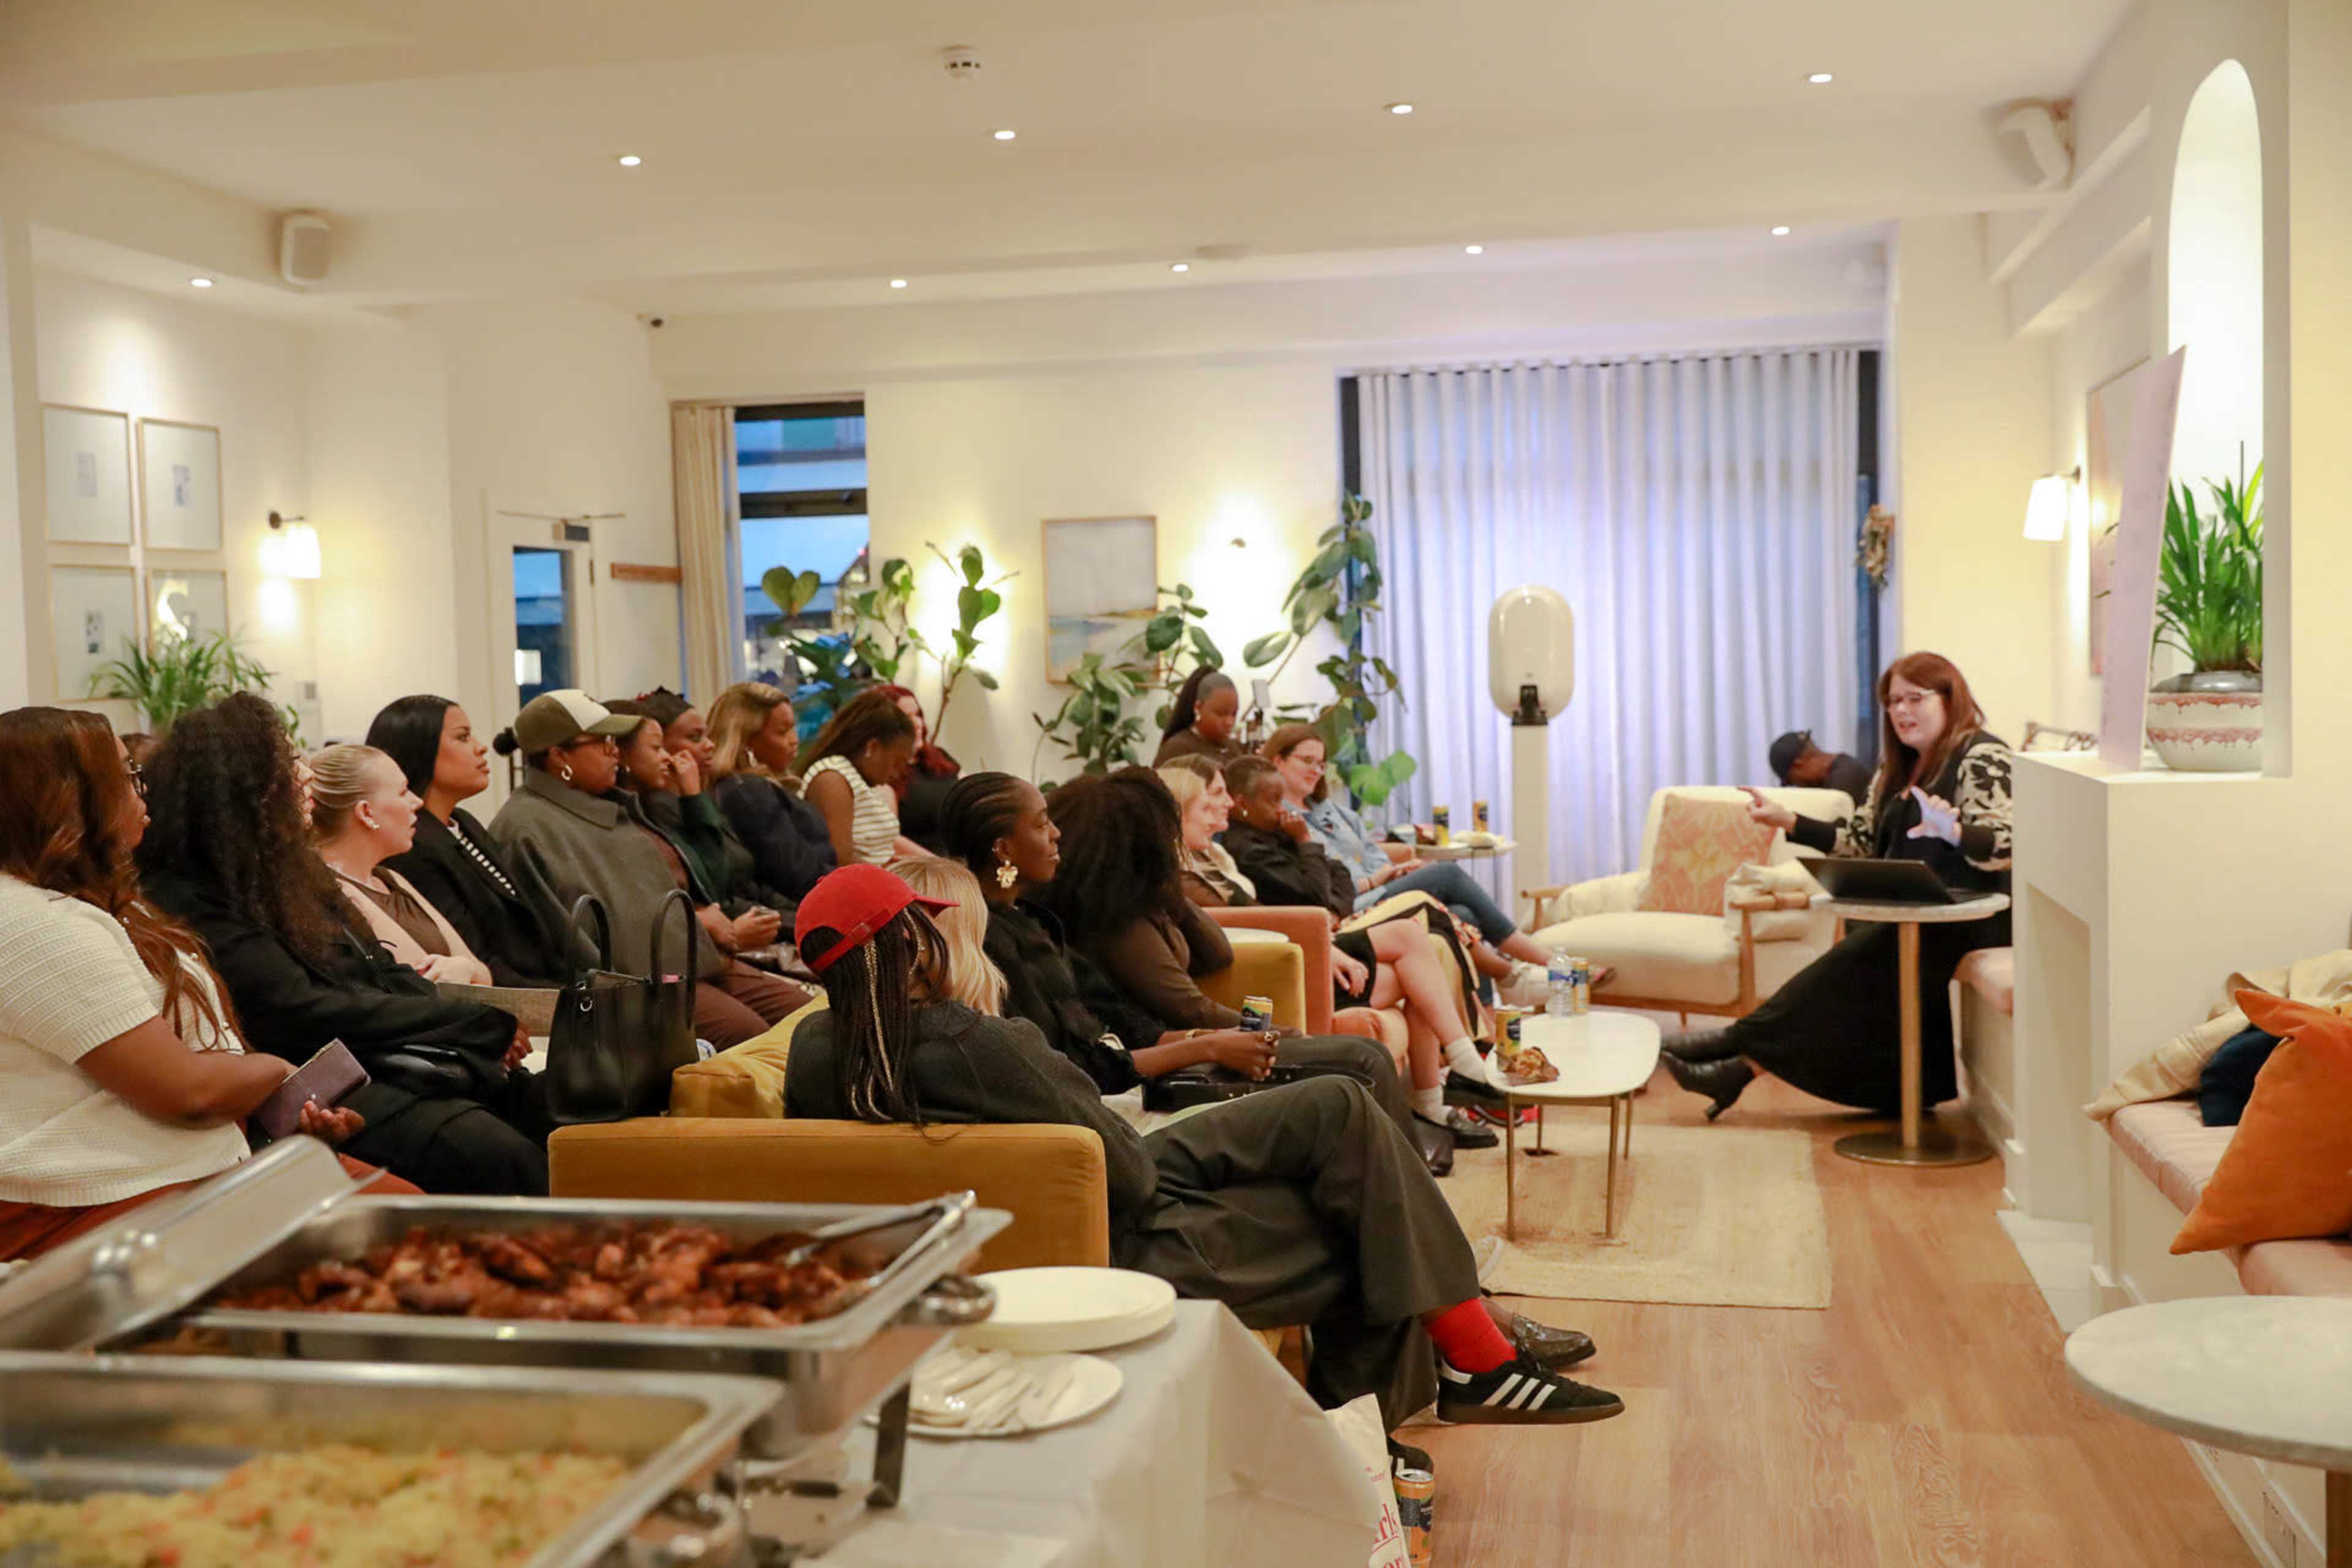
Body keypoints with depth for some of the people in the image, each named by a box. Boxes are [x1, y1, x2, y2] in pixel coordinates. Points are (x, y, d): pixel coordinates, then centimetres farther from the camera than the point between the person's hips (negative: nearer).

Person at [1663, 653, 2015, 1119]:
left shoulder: (1981, 757, -8)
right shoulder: (1899, 766, 19)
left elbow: (2002, 848, -19)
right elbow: (1860, 840, 17)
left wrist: (1954, 832, -40)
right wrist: (1788, 821, 6)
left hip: (1968, 916, -7)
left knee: (1856, 966, -24)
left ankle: (1744, 1043, -20)